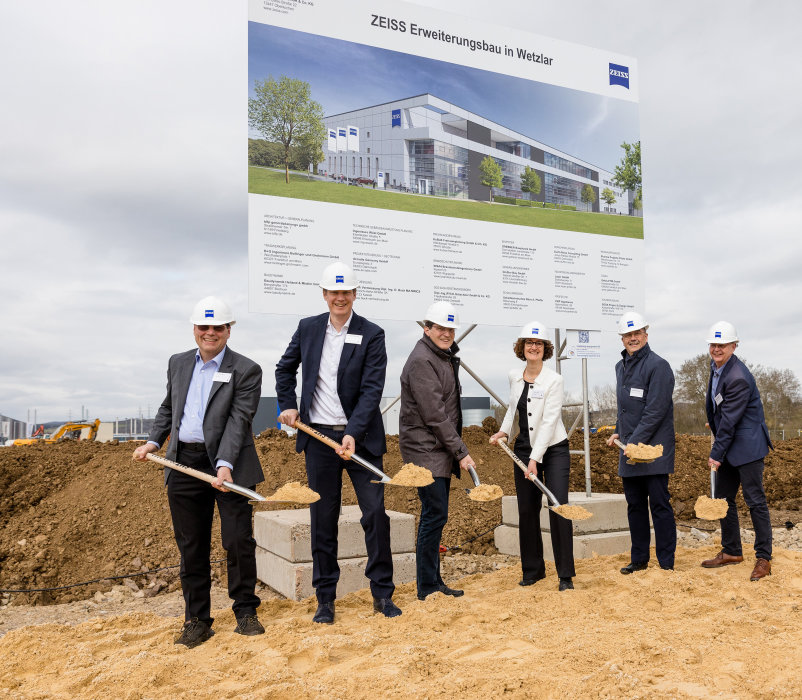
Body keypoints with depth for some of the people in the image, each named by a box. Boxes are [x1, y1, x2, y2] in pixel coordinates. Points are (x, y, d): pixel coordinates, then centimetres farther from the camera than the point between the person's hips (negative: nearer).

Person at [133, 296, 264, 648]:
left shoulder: (246, 370, -5)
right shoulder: (178, 363, 13)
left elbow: (238, 420, -14)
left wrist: (225, 464, -25)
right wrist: (153, 441, 9)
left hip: (229, 465, -4)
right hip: (184, 466, 5)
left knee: (239, 541, 0)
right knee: (191, 546, 10)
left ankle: (245, 612, 19)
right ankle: (197, 620, 22)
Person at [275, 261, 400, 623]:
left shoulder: (372, 335, -5)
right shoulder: (308, 327, 5)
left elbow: (372, 389, -12)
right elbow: (285, 368, 20)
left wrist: (353, 433, -21)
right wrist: (287, 405, 8)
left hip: (360, 437, -2)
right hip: (318, 436, 2)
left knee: (376, 513, 0)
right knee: (323, 520, 8)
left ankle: (382, 593, 16)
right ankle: (325, 599, 20)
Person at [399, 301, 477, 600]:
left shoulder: (447, 358, 15)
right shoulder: (421, 361, -16)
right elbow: (434, 415, -20)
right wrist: (461, 452, -18)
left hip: (441, 450, 9)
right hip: (425, 449, -9)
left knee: (435, 515, 14)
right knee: (435, 514, -8)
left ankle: (433, 581, 23)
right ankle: (427, 587, 3)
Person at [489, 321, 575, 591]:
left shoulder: (554, 380, -14)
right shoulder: (514, 376, 2)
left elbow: (549, 422, -19)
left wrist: (535, 459, -23)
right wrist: (504, 430, 3)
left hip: (553, 449, -5)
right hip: (523, 449, 5)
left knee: (558, 508, -10)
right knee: (527, 511, 8)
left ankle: (566, 575, 1)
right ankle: (533, 570, 22)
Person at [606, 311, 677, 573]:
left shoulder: (658, 365, -11)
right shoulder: (620, 367, 14)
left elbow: (656, 411, -17)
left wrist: (635, 441, -18)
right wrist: (618, 432, 15)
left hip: (654, 448, -8)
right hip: (629, 448, 8)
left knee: (659, 505, -2)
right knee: (635, 505, 13)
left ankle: (666, 563, 8)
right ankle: (639, 559, 24)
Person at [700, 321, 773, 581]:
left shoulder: (738, 378, -23)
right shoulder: (716, 365, 6)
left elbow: (730, 420, -21)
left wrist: (717, 454, -16)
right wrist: (716, 440, 21)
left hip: (746, 446, -10)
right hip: (727, 444, 10)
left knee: (755, 500, -3)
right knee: (723, 498, 14)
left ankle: (763, 558, 7)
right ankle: (731, 551, 26)